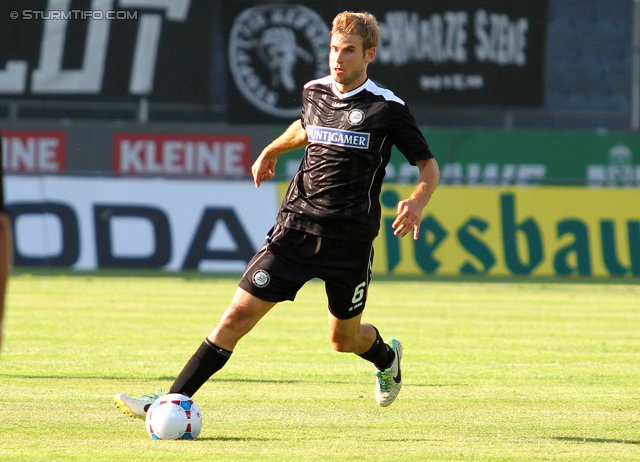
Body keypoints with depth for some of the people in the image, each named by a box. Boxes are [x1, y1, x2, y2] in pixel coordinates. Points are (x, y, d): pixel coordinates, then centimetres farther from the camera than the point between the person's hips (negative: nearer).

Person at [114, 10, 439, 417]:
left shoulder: (387, 108, -6)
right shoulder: (314, 92, 8)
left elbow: (429, 166, -2)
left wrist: (417, 203, -20)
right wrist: (272, 151, 39)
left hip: (350, 241, -3)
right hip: (296, 227, 3)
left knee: (345, 338, 12)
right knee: (240, 314, -8)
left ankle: (387, 358, 50)